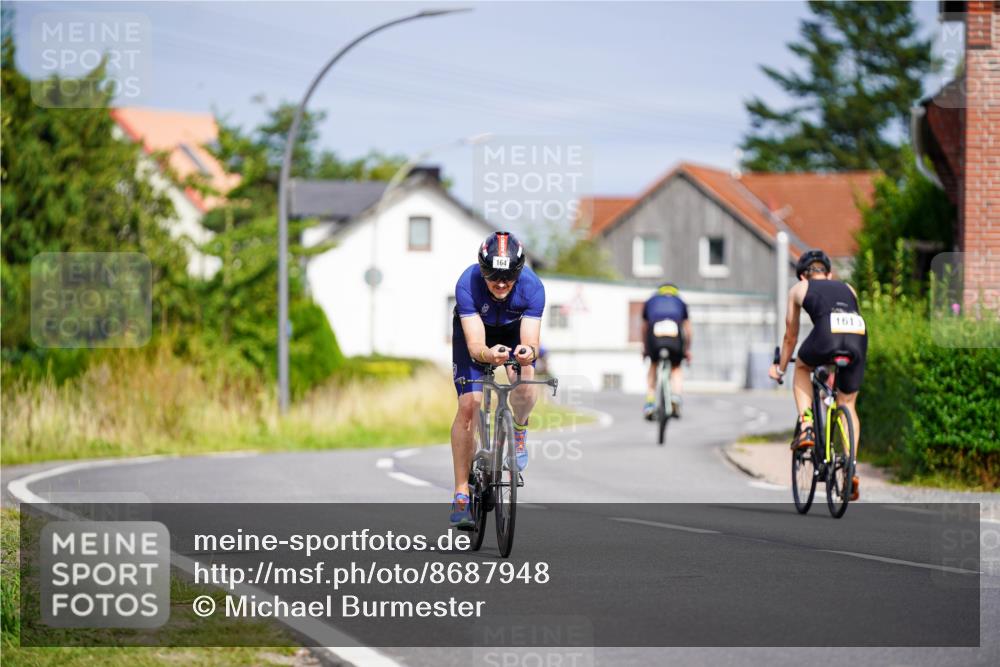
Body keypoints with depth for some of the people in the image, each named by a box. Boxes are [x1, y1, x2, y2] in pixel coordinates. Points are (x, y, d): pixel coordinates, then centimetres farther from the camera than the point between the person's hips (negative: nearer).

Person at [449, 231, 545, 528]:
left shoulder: (532, 287, -34)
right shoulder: (467, 284, -37)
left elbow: (531, 342, -38)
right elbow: (475, 345, -42)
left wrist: (528, 352, -62)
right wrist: (488, 354, -64)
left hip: (514, 329, 1)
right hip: (474, 328, -1)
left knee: (524, 382, -29)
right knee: (468, 406, -14)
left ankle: (519, 431, 7)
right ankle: (461, 494, -6)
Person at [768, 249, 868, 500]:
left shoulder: (799, 289, 29)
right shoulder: (847, 288, 36)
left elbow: (790, 336, 36)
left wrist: (780, 368, 52)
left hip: (826, 334, -3)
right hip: (859, 336, 3)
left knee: (802, 368, 32)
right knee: (848, 404, 20)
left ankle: (806, 427, 14)